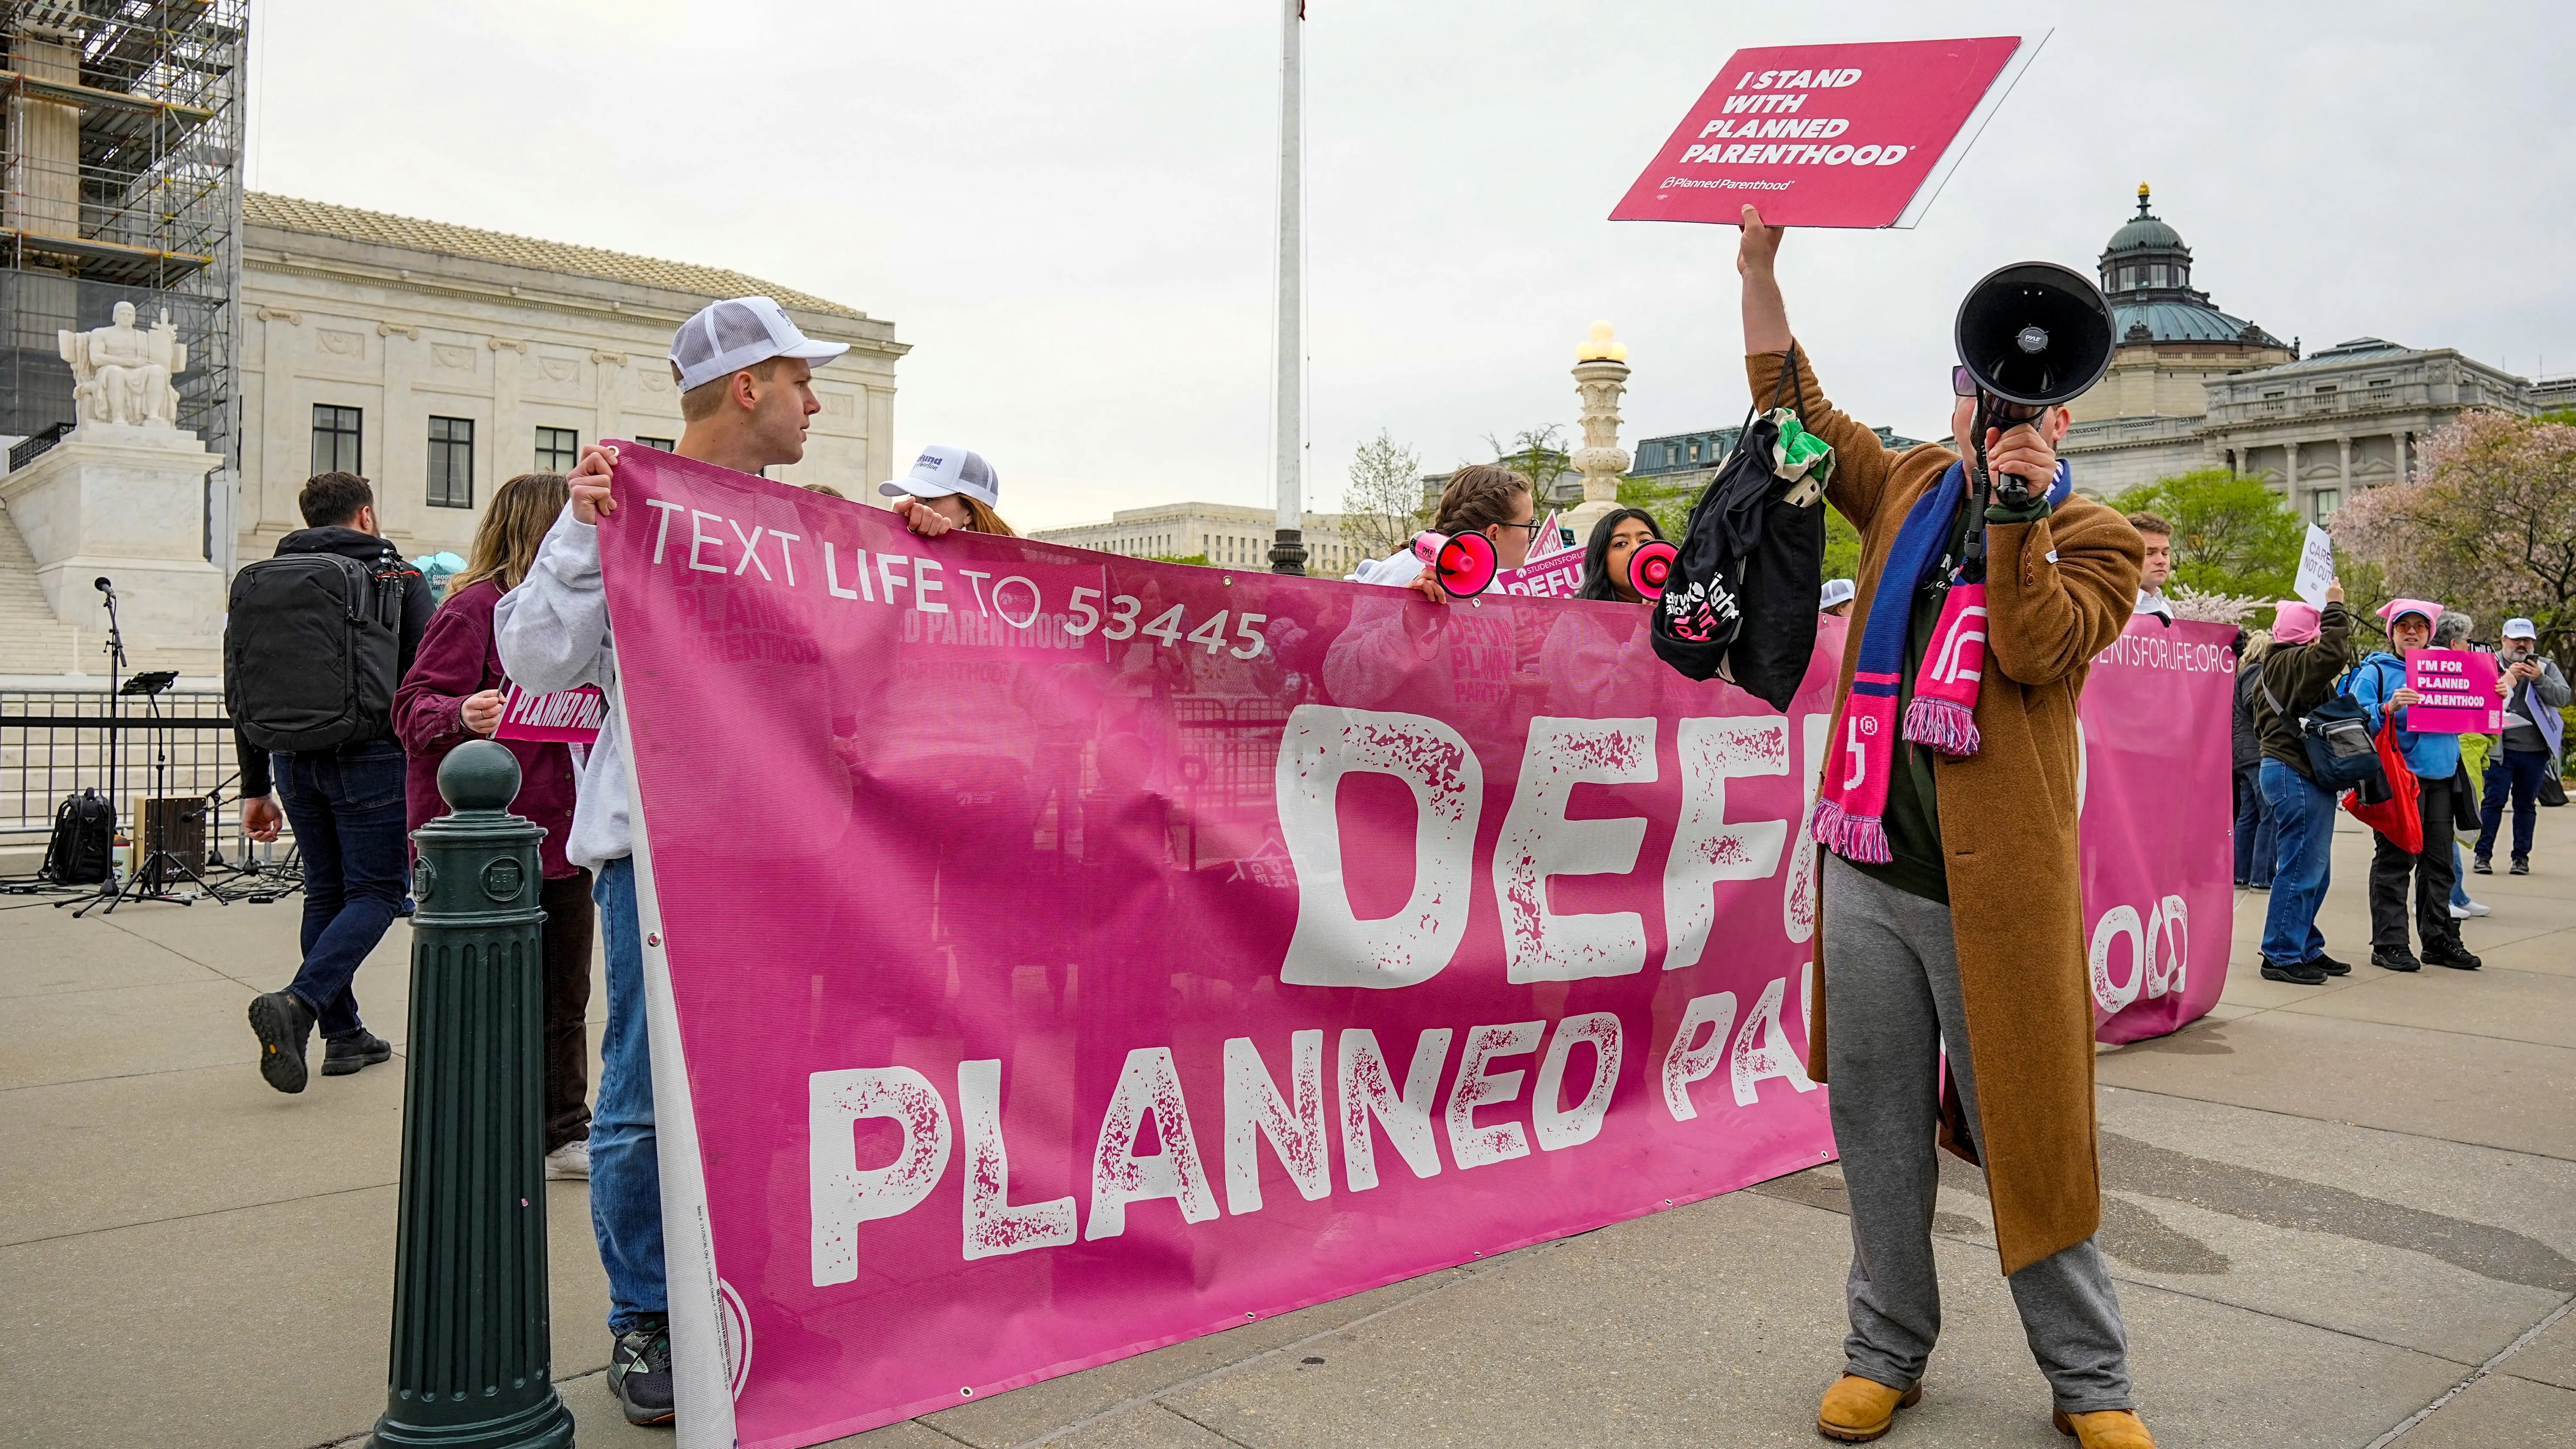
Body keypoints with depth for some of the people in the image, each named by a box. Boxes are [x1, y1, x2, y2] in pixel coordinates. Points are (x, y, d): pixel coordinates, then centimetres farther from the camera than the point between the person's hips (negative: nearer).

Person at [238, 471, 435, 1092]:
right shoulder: (398, 578, -3)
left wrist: (255, 788, 15)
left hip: (294, 760, 5)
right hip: (369, 758, -5)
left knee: (325, 893, 14)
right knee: (376, 891, 2)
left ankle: (344, 1034, 18)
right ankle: (298, 1005, -19)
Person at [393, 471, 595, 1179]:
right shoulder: (475, 605, -10)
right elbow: (413, 709, -13)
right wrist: (463, 716, -32)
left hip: (563, 836, 8)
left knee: (564, 996, 15)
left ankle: (564, 1134, 27)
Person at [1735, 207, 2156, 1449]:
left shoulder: (2095, 538, 2)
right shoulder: (1910, 486, 13)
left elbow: (2039, 652, -14)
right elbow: (1796, 408, 18)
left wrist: (2019, 511, -20)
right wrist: (1760, 267, 11)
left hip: (1995, 883, -3)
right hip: (1868, 869, 4)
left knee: (2024, 1136, 4)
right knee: (1878, 1131, 11)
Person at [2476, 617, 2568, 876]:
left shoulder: (2547, 668, 11)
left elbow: (2563, 698, -1)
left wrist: (2539, 679, -14)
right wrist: (2509, 678, -17)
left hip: (2536, 750, 3)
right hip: (2501, 748, -2)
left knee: (2526, 804, 9)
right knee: (2493, 801, -2)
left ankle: (2522, 856, 15)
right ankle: (2483, 854, 3)